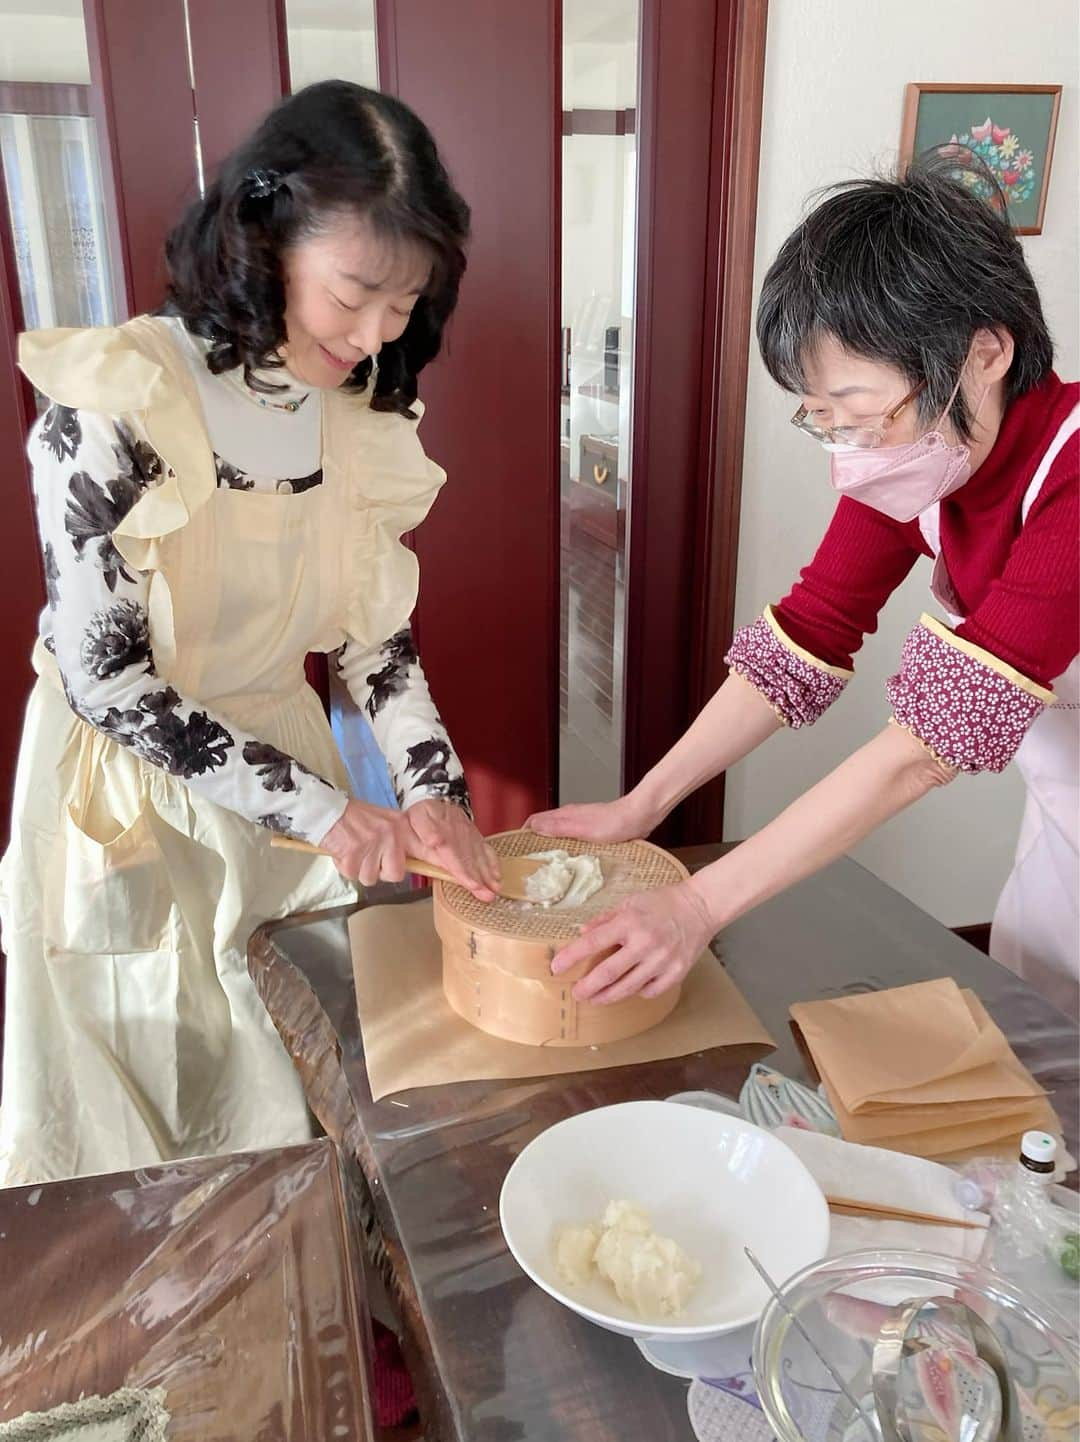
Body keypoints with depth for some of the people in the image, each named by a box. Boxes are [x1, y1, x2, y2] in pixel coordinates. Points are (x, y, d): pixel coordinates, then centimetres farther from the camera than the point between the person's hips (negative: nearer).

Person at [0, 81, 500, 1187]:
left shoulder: (362, 412, -4)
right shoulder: (118, 400, -22)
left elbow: (374, 630, 2)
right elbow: (101, 674, -21)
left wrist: (430, 788, -11)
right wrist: (319, 810, -24)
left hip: (286, 757, 5)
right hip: (130, 790, -4)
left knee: (299, 1100, 20)